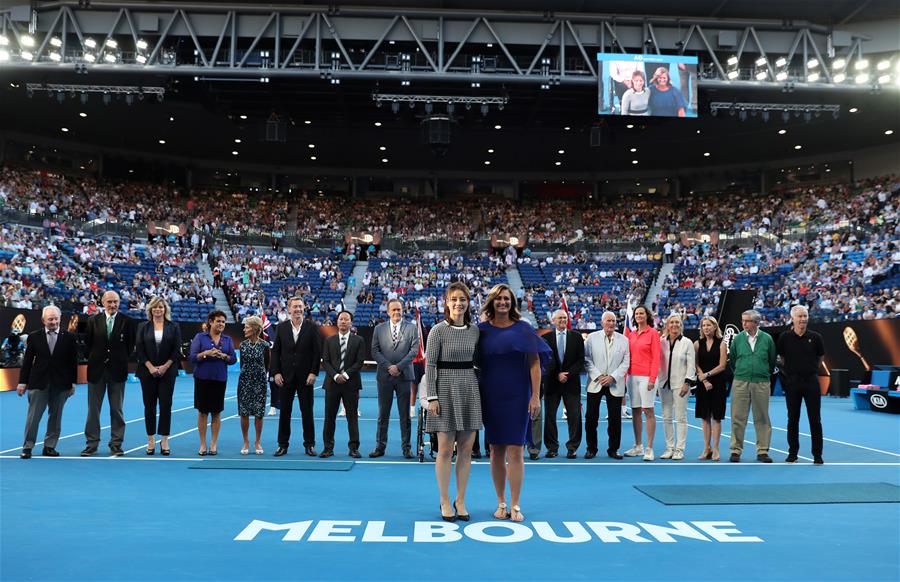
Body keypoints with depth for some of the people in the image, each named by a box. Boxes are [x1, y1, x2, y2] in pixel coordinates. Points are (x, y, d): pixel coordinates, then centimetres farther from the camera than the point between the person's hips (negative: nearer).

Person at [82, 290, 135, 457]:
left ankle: (116, 443, 13)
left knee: (117, 409, 5)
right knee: (93, 409, 6)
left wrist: (122, 360, 2)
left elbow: (130, 345, 5)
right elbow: (87, 343, 9)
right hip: (97, 370, 1)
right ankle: (92, 443, 15)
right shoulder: (94, 321, 3)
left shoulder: (127, 321, -1)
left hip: (117, 370, -1)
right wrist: (94, 359, 5)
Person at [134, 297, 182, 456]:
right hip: (148, 371, 1)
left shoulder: (173, 327, 4)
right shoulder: (143, 327, 6)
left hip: (167, 371, -1)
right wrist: (150, 367, -10)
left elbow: (177, 350, 1)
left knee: (166, 404, -2)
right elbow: (139, 349, 1)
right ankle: (151, 440, 12)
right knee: (149, 405, 4)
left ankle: (164, 440, 4)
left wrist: (165, 367, -9)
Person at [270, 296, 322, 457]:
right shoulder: (281, 327, 5)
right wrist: (276, 372, -4)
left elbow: (317, 352, -2)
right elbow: (275, 351, 4)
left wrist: (313, 373, -9)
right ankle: (283, 444, 16)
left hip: (305, 377, -1)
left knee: (307, 412, 4)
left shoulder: (312, 327, 0)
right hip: (286, 377, 1)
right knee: (284, 412, 7)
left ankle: (309, 445, 13)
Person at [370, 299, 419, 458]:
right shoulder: (379, 328, 8)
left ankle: (406, 447, 11)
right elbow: (375, 351, 2)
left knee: (405, 414, 4)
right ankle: (380, 446, 12)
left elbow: (414, 350, -4)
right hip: (384, 375, 1)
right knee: (383, 414, 5)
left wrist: (398, 366, -13)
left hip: (404, 375, -1)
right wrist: (388, 367, -10)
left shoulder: (411, 328, 4)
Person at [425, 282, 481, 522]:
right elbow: (430, 364, -6)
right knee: (445, 450, 2)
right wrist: (432, 397, -11)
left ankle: (460, 500, 20)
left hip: (470, 391, 4)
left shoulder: (475, 330, 7)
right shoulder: (438, 330, -6)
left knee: (466, 449, 7)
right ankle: (445, 502, 16)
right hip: (446, 389, -4)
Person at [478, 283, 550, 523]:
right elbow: (476, 363, 8)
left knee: (515, 451, -3)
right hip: (490, 397, 2)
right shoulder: (482, 330, 5)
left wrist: (536, 397, -8)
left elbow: (535, 364, -1)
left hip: (517, 396, -2)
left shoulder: (523, 329, 1)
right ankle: (501, 503, 16)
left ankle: (515, 505, 5)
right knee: (496, 450, 6)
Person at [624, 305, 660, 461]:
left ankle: (649, 448, -2)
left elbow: (656, 358, -7)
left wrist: (652, 378, -14)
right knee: (636, 411, 9)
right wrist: (625, 375, 6)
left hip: (646, 376, -5)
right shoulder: (631, 334, 12)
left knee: (648, 411, -5)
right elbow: (628, 356, 12)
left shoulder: (652, 333, -2)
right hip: (632, 376, 5)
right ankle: (638, 446, 16)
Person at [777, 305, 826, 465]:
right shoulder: (785, 337, -3)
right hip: (792, 382, 0)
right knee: (793, 419, 8)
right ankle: (792, 453, 18)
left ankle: (817, 455, 9)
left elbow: (821, 357, 13)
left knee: (815, 419, 1)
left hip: (811, 381, 0)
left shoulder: (815, 337, -2)